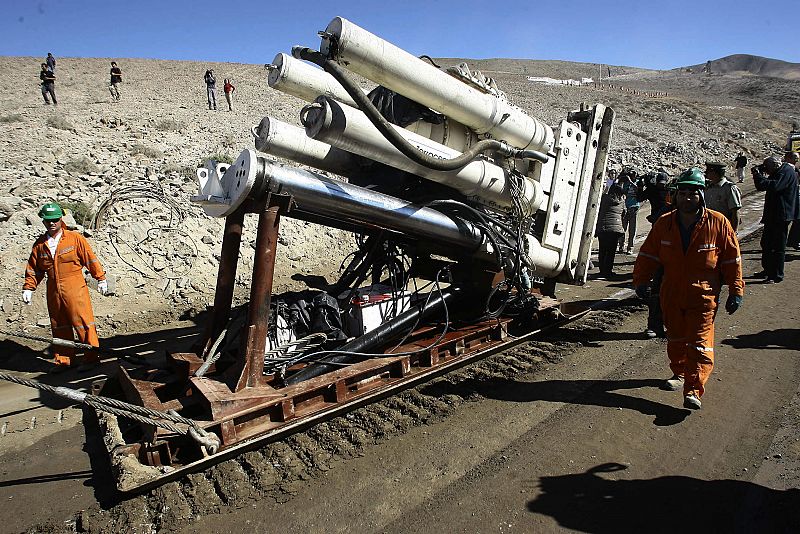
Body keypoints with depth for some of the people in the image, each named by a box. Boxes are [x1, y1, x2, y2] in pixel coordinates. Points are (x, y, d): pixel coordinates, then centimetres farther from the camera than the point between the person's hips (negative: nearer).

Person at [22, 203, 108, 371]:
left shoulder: (75, 238, -3)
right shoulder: (39, 244, 9)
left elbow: (90, 259, -1)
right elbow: (33, 269, 16)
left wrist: (101, 279, -1)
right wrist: (28, 288, 11)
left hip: (76, 291, -4)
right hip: (54, 293, 4)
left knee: (84, 324, -4)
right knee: (59, 327, 12)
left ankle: (92, 358, 4)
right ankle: (64, 360, 22)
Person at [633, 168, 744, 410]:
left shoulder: (717, 223, -7)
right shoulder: (664, 223, 0)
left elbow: (732, 259, -2)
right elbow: (648, 254, 7)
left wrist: (736, 291, -2)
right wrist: (641, 280, 0)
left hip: (704, 295, -3)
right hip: (672, 293, 4)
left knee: (700, 343, -8)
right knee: (675, 338, 17)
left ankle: (693, 390, -7)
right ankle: (679, 374, 38)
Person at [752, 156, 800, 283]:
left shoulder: (787, 172, -14)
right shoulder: (778, 172, 17)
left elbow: (774, 186, -29)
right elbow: (762, 186, 18)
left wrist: (758, 175, -20)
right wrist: (758, 174, 4)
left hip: (781, 215, -10)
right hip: (773, 215, 10)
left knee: (778, 246, -5)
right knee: (766, 243, 17)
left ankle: (776, 276, 1)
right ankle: (767, 270, 29)